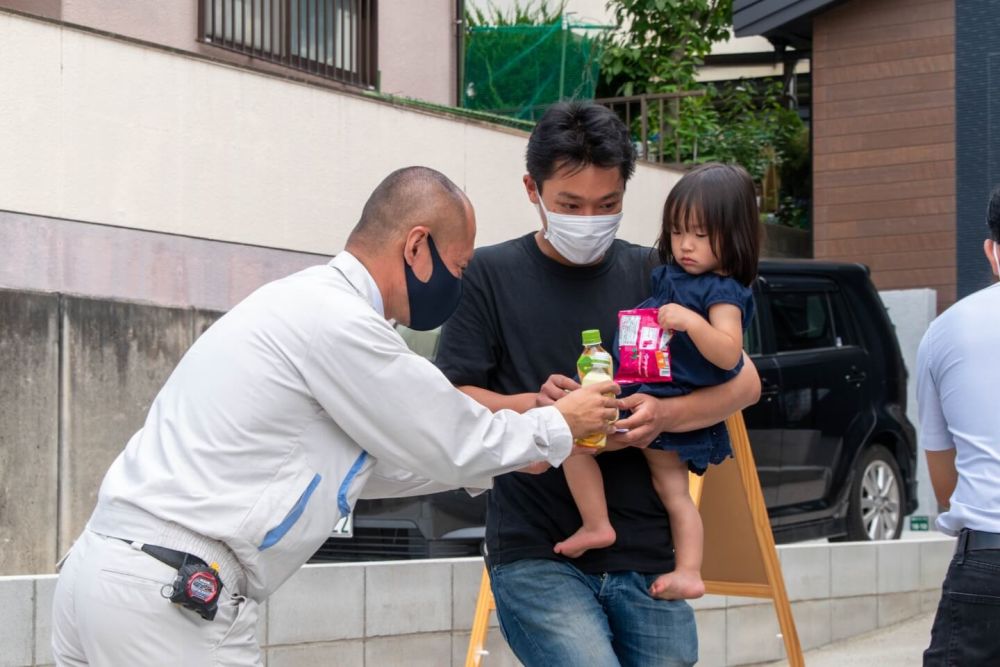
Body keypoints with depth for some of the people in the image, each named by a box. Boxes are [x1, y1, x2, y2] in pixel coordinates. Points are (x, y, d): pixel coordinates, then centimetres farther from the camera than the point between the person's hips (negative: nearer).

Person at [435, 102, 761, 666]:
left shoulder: (653, 275, 10)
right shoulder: (491, 275, 4)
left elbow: (744, 382, 5)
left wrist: (665, 415, -16)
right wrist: (532, 405, -18)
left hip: (648, 558, 4)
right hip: (537, 558, -3)